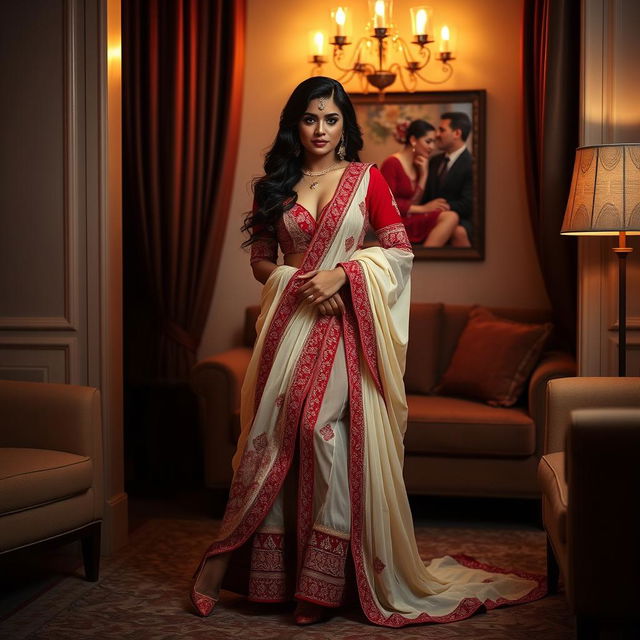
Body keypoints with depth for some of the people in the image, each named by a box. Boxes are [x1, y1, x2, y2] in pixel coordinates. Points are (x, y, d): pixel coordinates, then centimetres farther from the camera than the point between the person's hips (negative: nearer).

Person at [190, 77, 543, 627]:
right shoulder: (275, 184, 12)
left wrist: (341, 273, -13)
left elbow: (400, 250, 1)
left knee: (323, 428, -16)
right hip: (290, 321, 3)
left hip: (344, 322, -2)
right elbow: (260, 261, 12)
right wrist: (301, 280, -8)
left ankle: (323, 581, -7)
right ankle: (265, 571, 10)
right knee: (273, 436, -2)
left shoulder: (367, 178, 6)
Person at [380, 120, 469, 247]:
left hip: (411, 220, 7)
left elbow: (413, 202, 5)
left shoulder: (417, 165, 17)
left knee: (458, 232, -18)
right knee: (451, 217, -25)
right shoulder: (391, 163, -6)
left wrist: (424, 174, -1)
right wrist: (424, 208, -13)